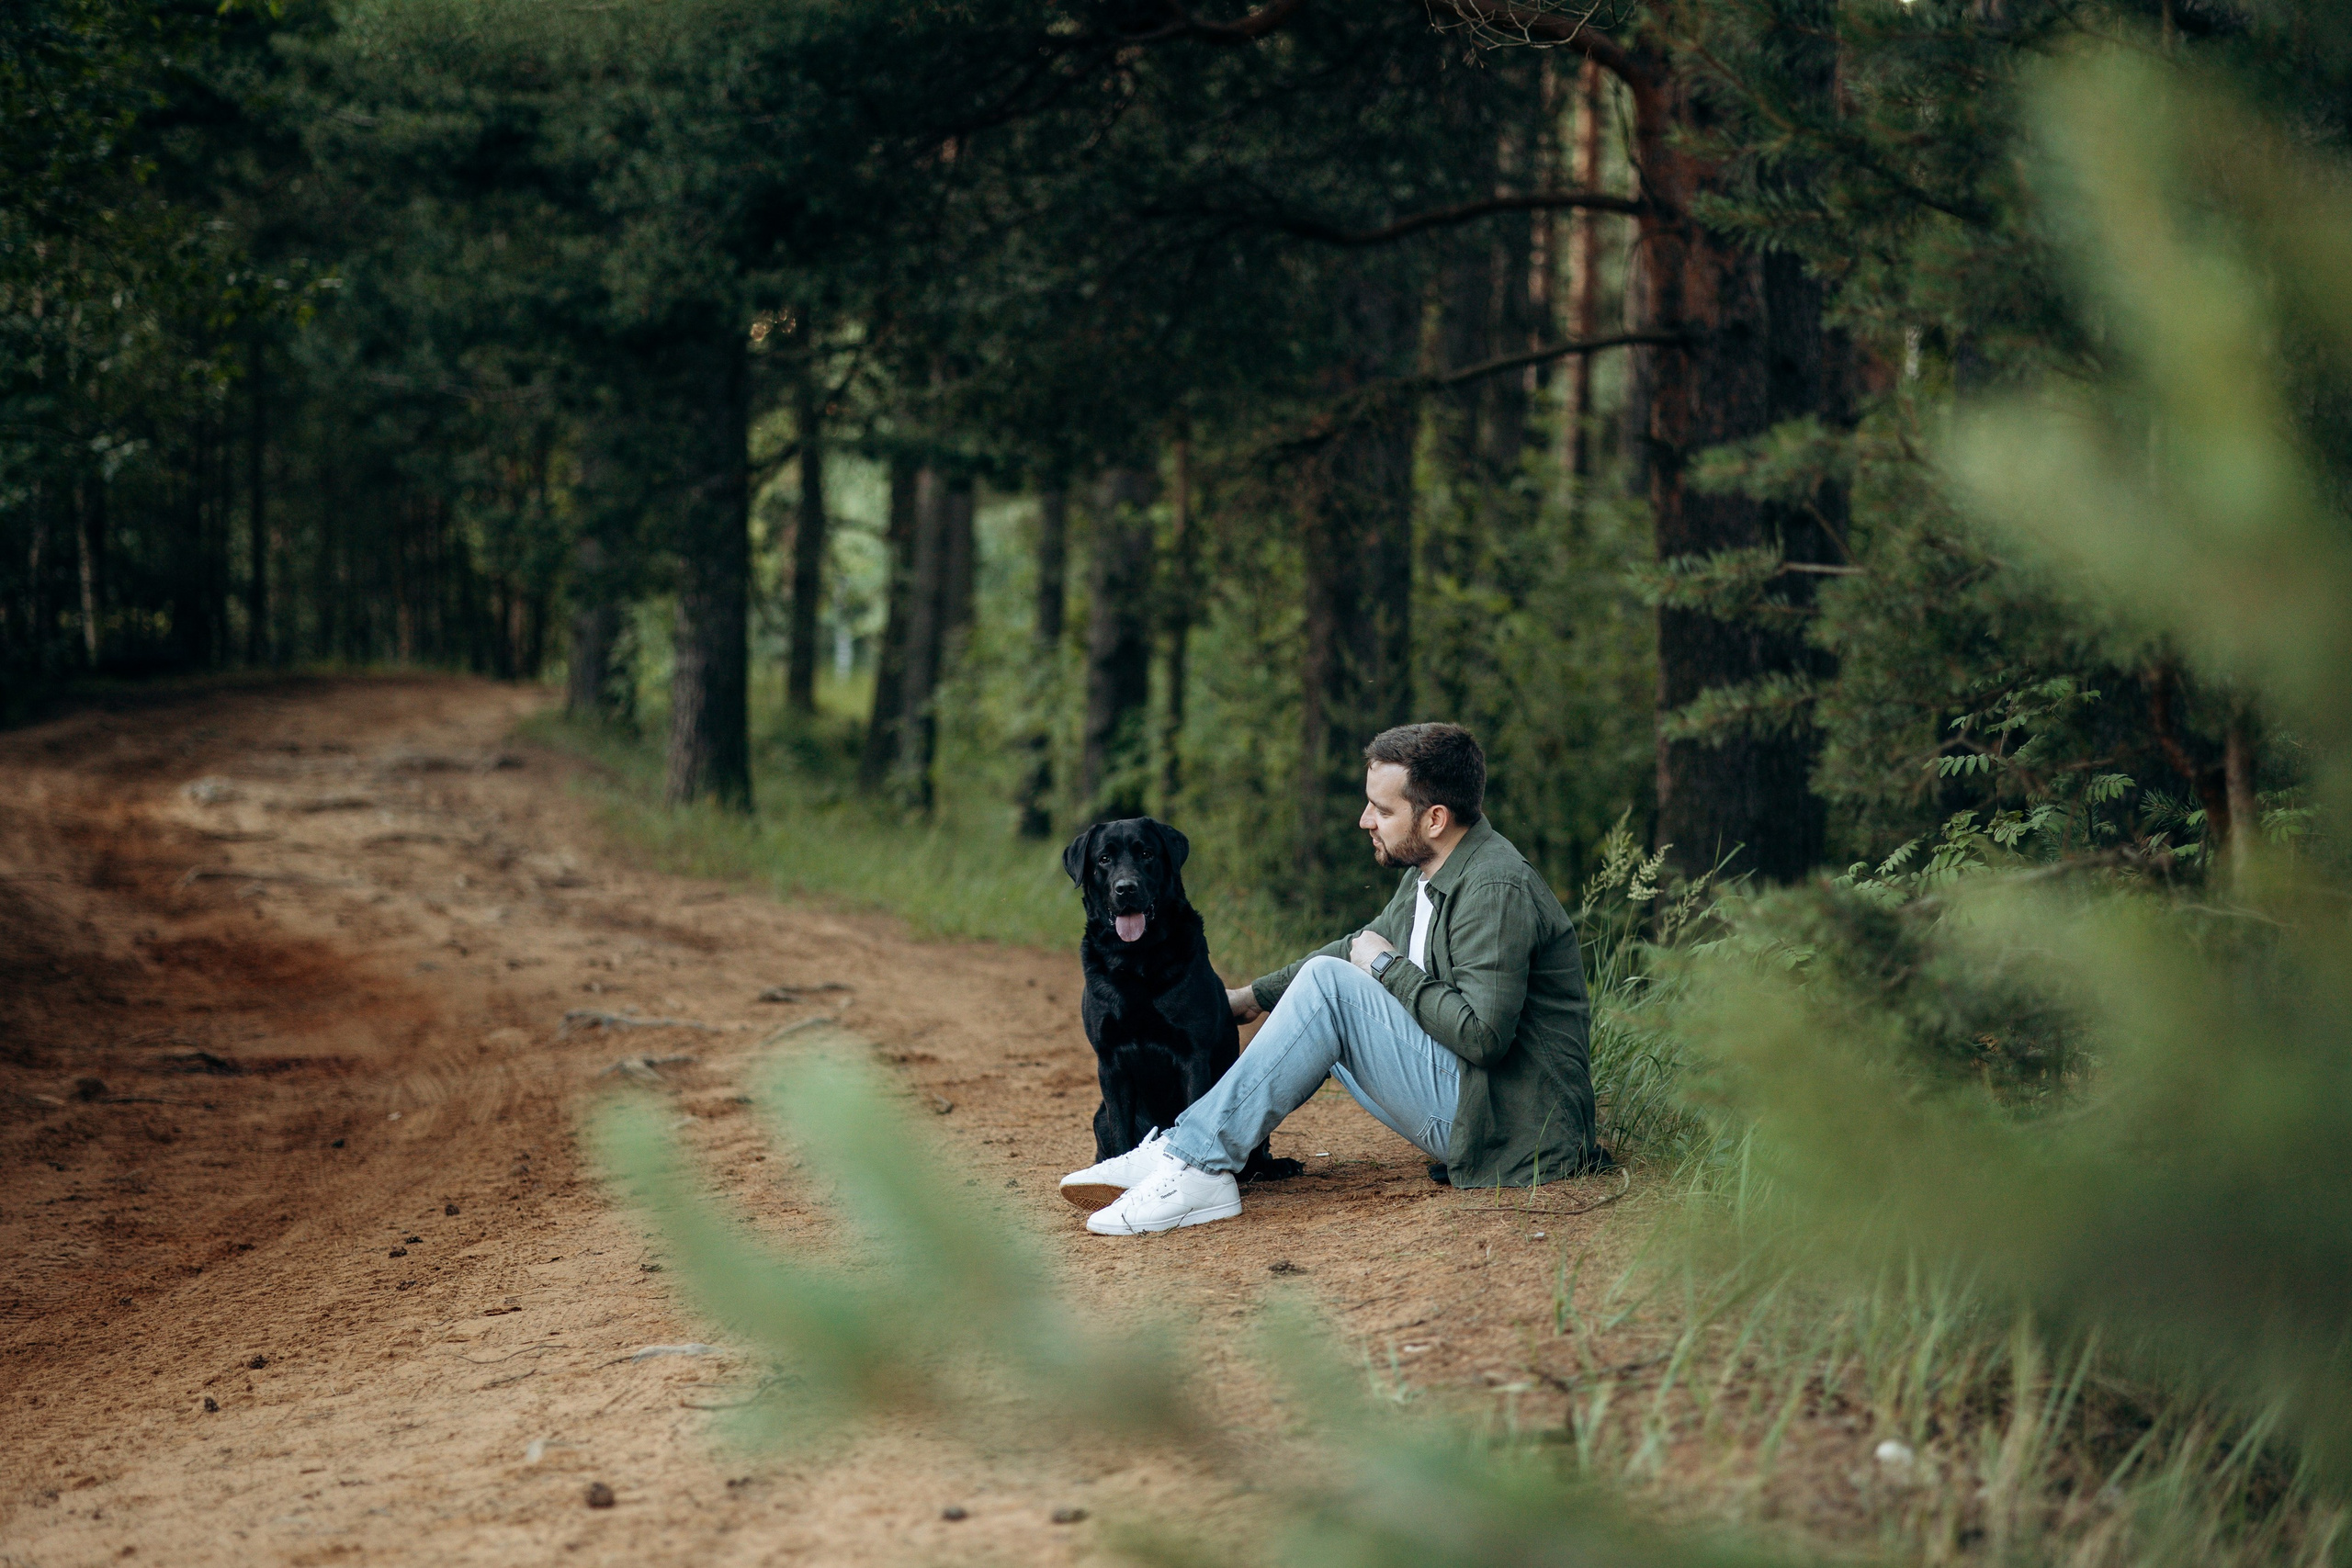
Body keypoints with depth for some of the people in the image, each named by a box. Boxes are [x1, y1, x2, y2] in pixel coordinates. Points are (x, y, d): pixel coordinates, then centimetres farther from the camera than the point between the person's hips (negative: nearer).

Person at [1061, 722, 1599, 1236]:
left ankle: (1198, 1163, -17)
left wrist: (1389, 967, -15)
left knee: (1330, 986, -17)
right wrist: (1255, 996, 26)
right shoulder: (1430, 872, 10)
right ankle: (1180, 1152, 1)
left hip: (1501, 1122, -10)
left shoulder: (1497, 890, -20)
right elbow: (1362, 948, 27)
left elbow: (1483, 1034, -28)